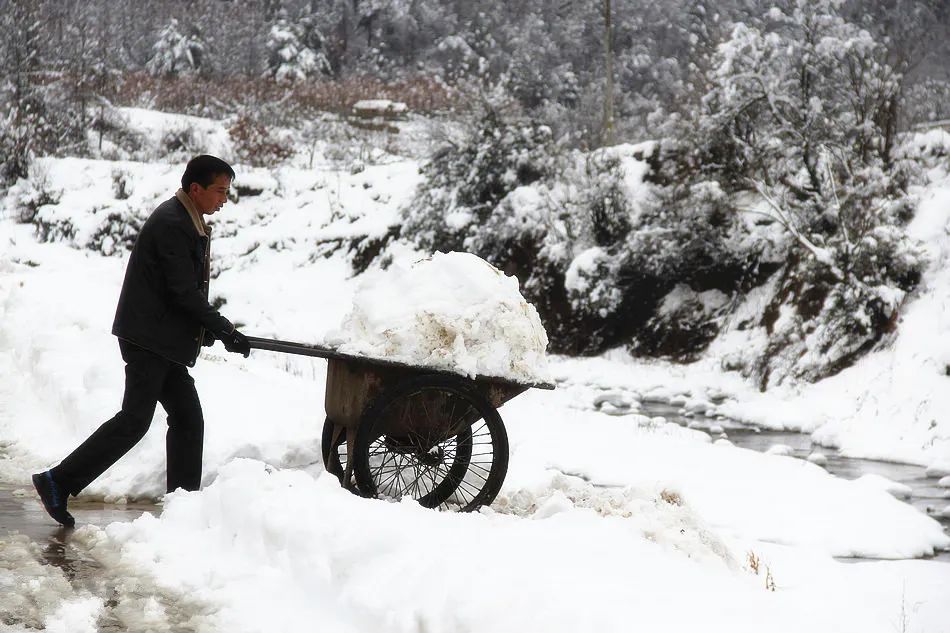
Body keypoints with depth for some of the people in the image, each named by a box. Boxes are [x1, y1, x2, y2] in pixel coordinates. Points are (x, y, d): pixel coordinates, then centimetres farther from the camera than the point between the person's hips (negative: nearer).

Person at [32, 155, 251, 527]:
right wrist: (224, 330, -13)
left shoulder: (186, 221, 16)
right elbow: (184, 291, -20)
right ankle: (58, 482, -7)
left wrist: (211, 329, 9)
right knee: (134, 420, -11)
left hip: (164, 341, 10)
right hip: (149, 338, -10)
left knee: (187, 419, 9)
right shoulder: (171, 224, -16)